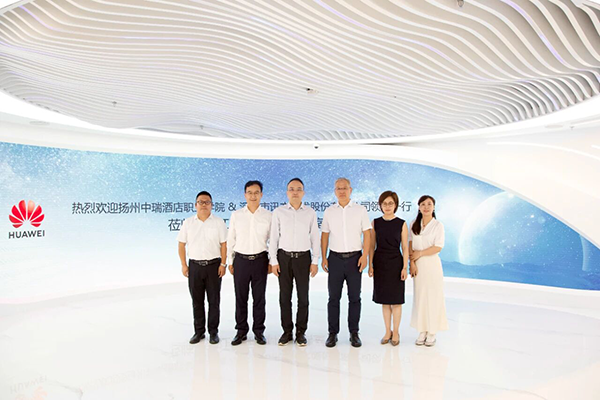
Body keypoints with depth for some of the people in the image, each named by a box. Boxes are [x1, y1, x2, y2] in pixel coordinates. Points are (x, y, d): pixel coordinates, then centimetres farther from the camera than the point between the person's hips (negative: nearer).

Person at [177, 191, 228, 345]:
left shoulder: (219, 222, 0)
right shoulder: (188, 223, 5)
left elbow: (224, 244, -1)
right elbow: (181, 244, 7)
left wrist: (223, 264, -7)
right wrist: (184, 265, 2)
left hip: (213, 265, -2)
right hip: (195, 265, 2)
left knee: (214, 300, 4)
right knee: (197, 300, 9)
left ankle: (213, 331, 15)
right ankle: (199, 331, 21)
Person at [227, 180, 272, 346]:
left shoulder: (268, 216, 1)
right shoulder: (236, 215, 3)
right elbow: (230, 240, 7)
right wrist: (230, 262, 5)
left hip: (260, 260, 0)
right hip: (241, 260, 1)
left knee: (259, 298, 7)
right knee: (240, 298, 8)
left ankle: (259, 331, 20)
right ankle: (241, 331, 20)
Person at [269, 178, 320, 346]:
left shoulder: (310, 213, 3)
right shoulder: (279, 212, 2)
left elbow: (315, 238, 4)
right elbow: (273, 237, 3)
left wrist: (315, 261, 0)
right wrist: (273, 261, -2)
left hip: (303, 257, 0)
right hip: (284, 257, 0)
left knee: (303, 296, 5)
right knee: (285, 296, 6)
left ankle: (301, 332, 17)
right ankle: (287, 331, 18)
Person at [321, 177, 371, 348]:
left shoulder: (360, 210, 2)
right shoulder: (329, 211, 7)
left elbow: (367, 234, 1)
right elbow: (324, 236, 9)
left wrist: (364, 256, -9)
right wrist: (323, 258, 2)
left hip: (354, 258, -1)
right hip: (335, 258, 1)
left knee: (354, 298, 6)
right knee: (333, 297, 4)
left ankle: (354, 333, 16)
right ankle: (333, 333, 13)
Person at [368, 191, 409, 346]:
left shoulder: (401, 224, -1)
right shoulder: (375, 223, 4)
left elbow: (405, 247, -2)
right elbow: (372, 246, 5)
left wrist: (405, 267, -7)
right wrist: (370, 265, 0)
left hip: (395, 263, -2)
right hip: (380, 263, 2)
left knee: (396, 300, 4)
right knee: (384, 300, 10)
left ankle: (396, 332, 18)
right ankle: (387, 332, 22)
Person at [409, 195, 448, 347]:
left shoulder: (438, 225, -4)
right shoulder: (414, 224, 7)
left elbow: (438, 247, -11)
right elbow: (410, 244, 4)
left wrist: (420, 254, -10)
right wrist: (412, 262, -6)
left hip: (432, 263, -3)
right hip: (418, 265, 4)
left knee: (433, 297, 1)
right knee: (419, 297, 7)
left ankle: (432, 332, 12)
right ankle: (422, 331, 16)